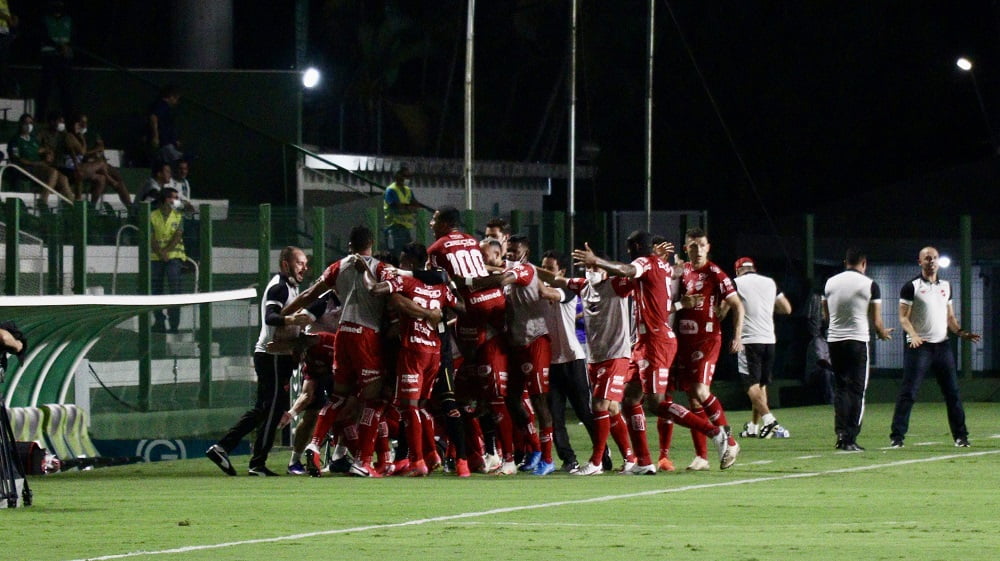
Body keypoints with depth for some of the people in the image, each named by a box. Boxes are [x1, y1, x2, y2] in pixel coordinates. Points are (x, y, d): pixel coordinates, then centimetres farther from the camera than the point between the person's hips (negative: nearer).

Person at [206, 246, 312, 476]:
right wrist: (291, 319, -46)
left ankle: (221, 447, 12)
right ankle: (258, 463, -4)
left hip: (279, 356, 10)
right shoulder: (279, 287, -12)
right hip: (273, 356, -10)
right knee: (273, 409, -7)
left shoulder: (290, 287, 20)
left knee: (262, 409, 12)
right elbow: (270, 317, -29)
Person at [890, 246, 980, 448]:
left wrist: (960, 332, 3)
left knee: (952, 392, 6)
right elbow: (903, 317, -6)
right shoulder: (911, 287, -2)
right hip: (919, 346, -5)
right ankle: (897, 436, -6)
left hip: (942, 346, 5)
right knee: (908, 392, -8)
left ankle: (960, 436, 13)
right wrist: (913, 335, -24)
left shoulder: (945, 286, 15)